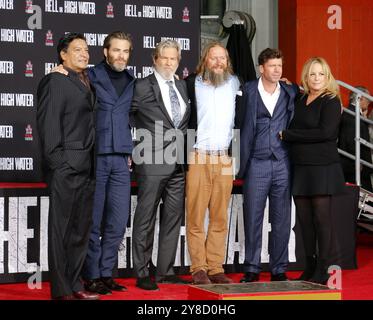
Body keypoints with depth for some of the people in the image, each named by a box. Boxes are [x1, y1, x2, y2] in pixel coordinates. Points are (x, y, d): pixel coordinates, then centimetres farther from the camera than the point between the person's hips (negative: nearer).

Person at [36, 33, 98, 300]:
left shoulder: (86, 84, 18)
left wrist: (92, 163, 12)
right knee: (61, 228, -2)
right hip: (66, 166, -8)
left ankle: (74, 285, 20)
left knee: (82, 229, 12)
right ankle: (61, 290, 2)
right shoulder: (55, 81, -6)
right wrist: (56, 161, -16)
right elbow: (48, 123, -11)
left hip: (86, 167, 8)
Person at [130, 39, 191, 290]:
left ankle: (166, 271, 18)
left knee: (173, 218, 10)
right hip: (152, 163, -6)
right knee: (146, 219, -1)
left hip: (178, 164, 6)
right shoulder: (142, 87, -5)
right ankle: (142, 274, 4)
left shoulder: (183, 86, 14)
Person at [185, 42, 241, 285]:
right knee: (196, 217, -3)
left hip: (225, 159, 3)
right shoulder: (192, 84, 3)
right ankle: (199, 269, 3)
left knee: (220, 218, 4)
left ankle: (216, 268, 8)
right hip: (198, 158, -3)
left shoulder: (234, 83, 12)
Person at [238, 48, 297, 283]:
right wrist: (242, 164, -5)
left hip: (283, 164, 2)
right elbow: (244, 127, 0)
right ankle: (252, 269, 11)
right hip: (257, 164, -2)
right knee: (253, 218, 2)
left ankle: (279, 269, 14)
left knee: (282, 220, 5)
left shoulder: (291, 93, 8)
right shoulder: (249, 91, 1)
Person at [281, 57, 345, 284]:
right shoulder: (300, 101, 14)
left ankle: (322, 272, 2)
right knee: (304, 218, 6)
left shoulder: (331, 102, -4)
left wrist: (288, 135, -10)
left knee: (322, 217, -4)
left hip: (323, 167, -6)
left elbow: (325, 132, -16)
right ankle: (310, 268, 14)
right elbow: (294, 129, 20)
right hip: (300, 167, 6)